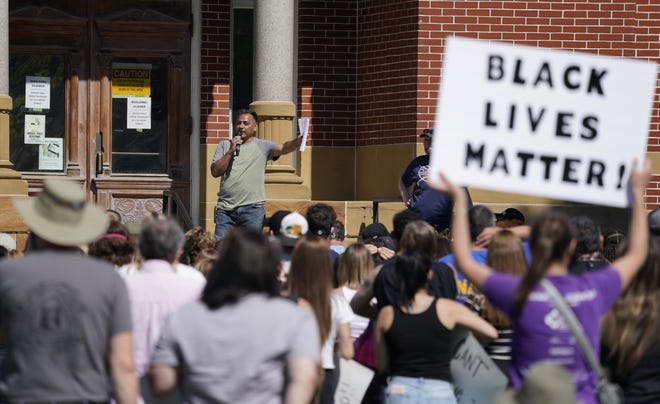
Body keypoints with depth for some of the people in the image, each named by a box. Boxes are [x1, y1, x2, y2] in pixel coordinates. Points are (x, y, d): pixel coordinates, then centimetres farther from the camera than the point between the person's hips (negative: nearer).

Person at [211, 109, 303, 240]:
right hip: (225, 209, 2)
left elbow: (283, 148, -12)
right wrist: (230, 151, -5)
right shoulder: (224, 145, 14)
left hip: (252, 209, -2)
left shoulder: (262, 146, 6)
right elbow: (215, 172, 5)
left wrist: (298, 141, -34)